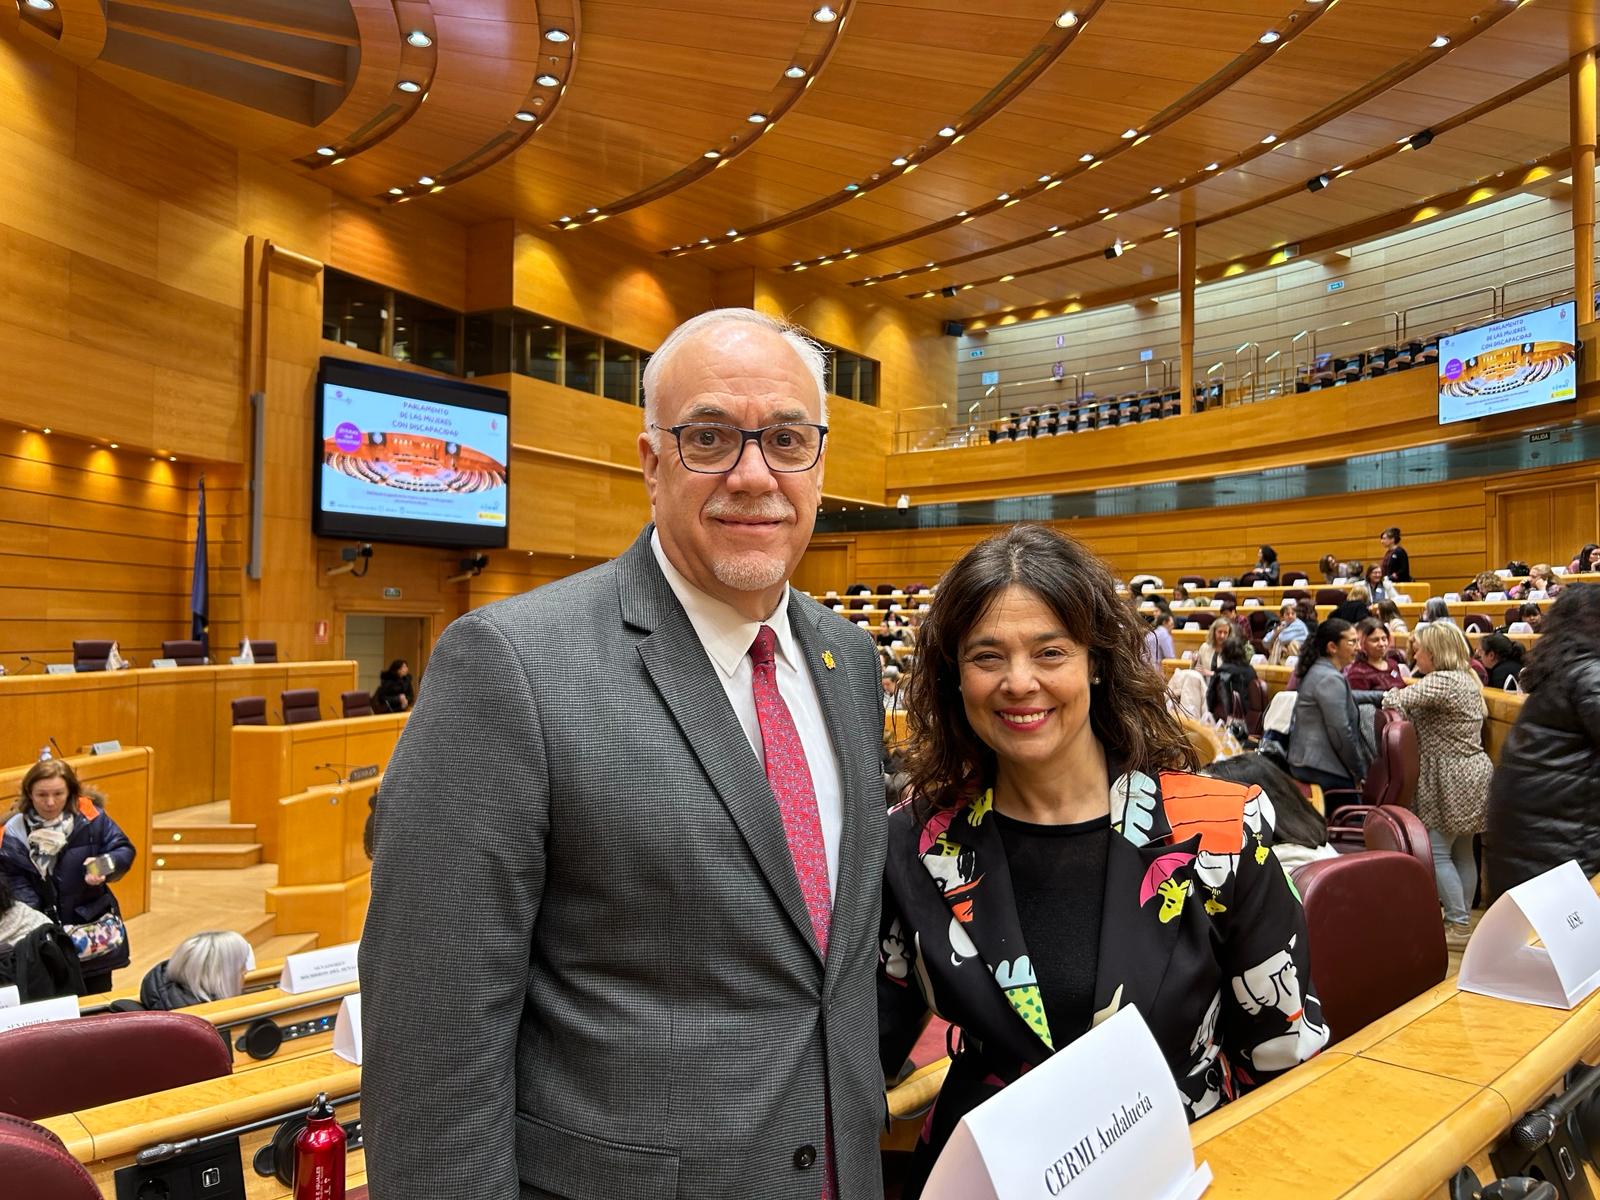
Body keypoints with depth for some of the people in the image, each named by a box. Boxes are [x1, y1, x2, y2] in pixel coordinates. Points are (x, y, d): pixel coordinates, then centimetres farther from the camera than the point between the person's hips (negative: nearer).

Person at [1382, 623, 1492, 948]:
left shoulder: (1442, 681, -19)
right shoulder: (1466, 678, 13)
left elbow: (1395, 701, -23)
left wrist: (1391, 696, -3)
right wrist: (1407, 704, 3)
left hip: (1451, 780, -10)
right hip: (1473, 772, 10)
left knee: (1437, 852, -3)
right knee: (1462, 851, 16)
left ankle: (1459, 926, 1)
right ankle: (1463, 918, 24)